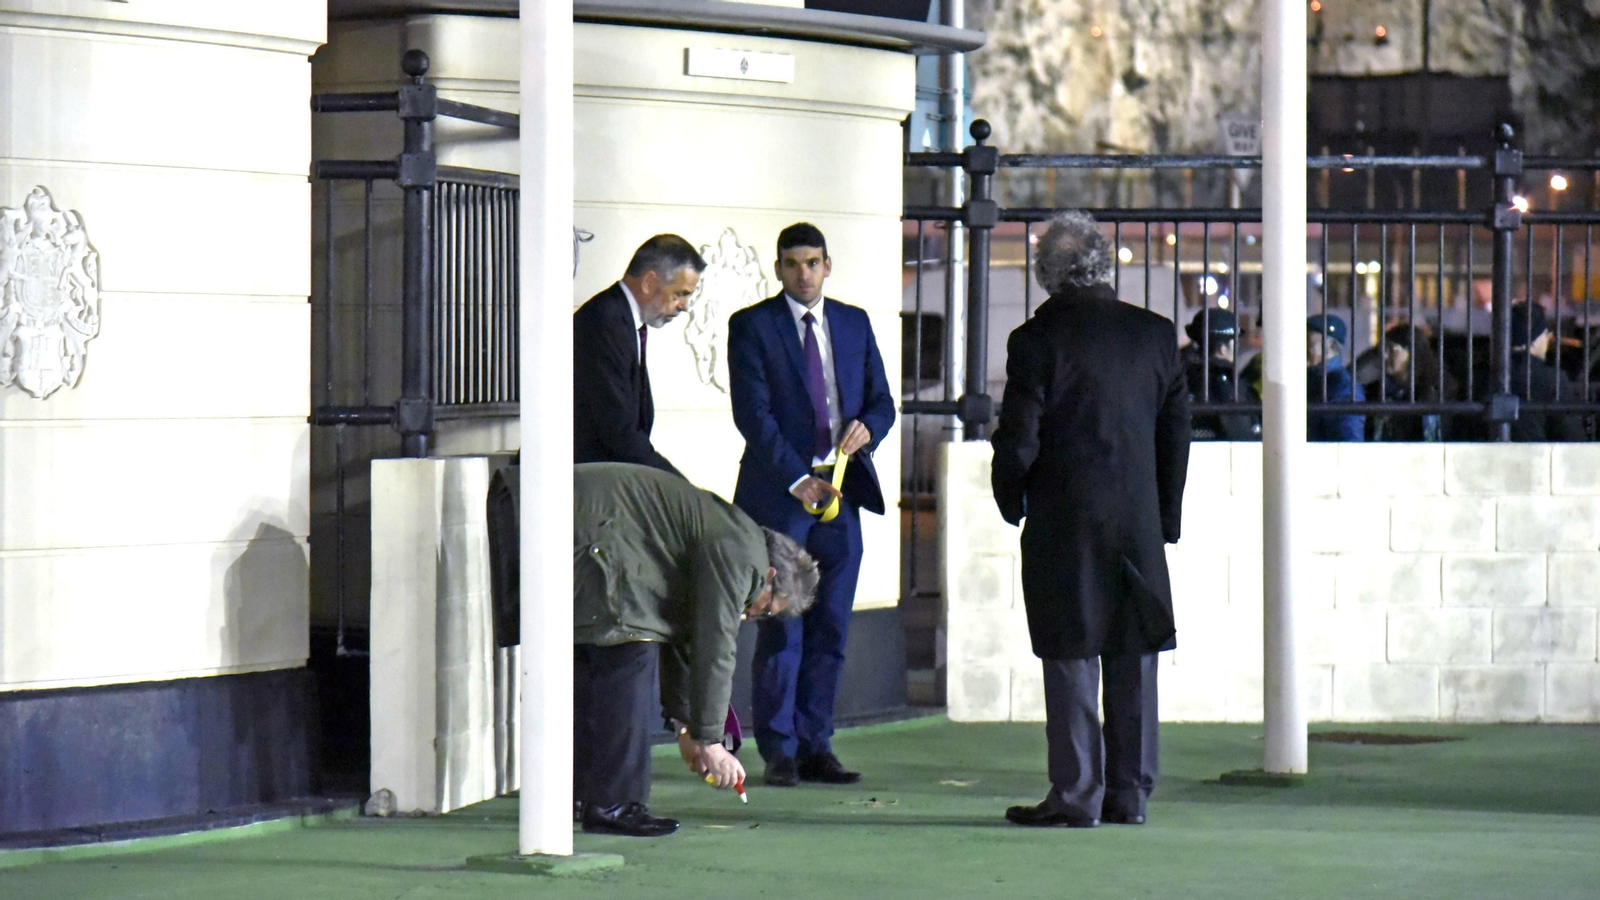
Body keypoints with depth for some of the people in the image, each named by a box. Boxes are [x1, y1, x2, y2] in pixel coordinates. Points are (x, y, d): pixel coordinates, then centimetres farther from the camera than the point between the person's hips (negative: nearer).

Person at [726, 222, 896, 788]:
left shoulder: (854, 323, 14)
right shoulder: (752, 326, -1)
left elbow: (882, 400, 15)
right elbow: (753, 415, -9)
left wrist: (867, 427, -10)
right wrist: (798, 479, -18)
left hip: (841, 488, 4)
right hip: (779, 494, -4)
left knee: (830, 629, 5)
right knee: (781, 629, -3)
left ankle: (815, 746, 11)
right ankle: (779, 751, 3)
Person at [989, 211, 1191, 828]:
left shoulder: (1037, 338, -10)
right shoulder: (1155, 335, 4)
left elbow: (1018, 438, -9)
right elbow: (1176, 433, 7)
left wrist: (1012, 502, 8)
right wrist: (1166, 516, 14)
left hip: (1064, 522, -4)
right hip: (1139, 523, 4)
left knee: (1071, 656, 0)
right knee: (1134, 657, 9)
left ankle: (1077, 792, -1)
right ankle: (1130, 792, 12)